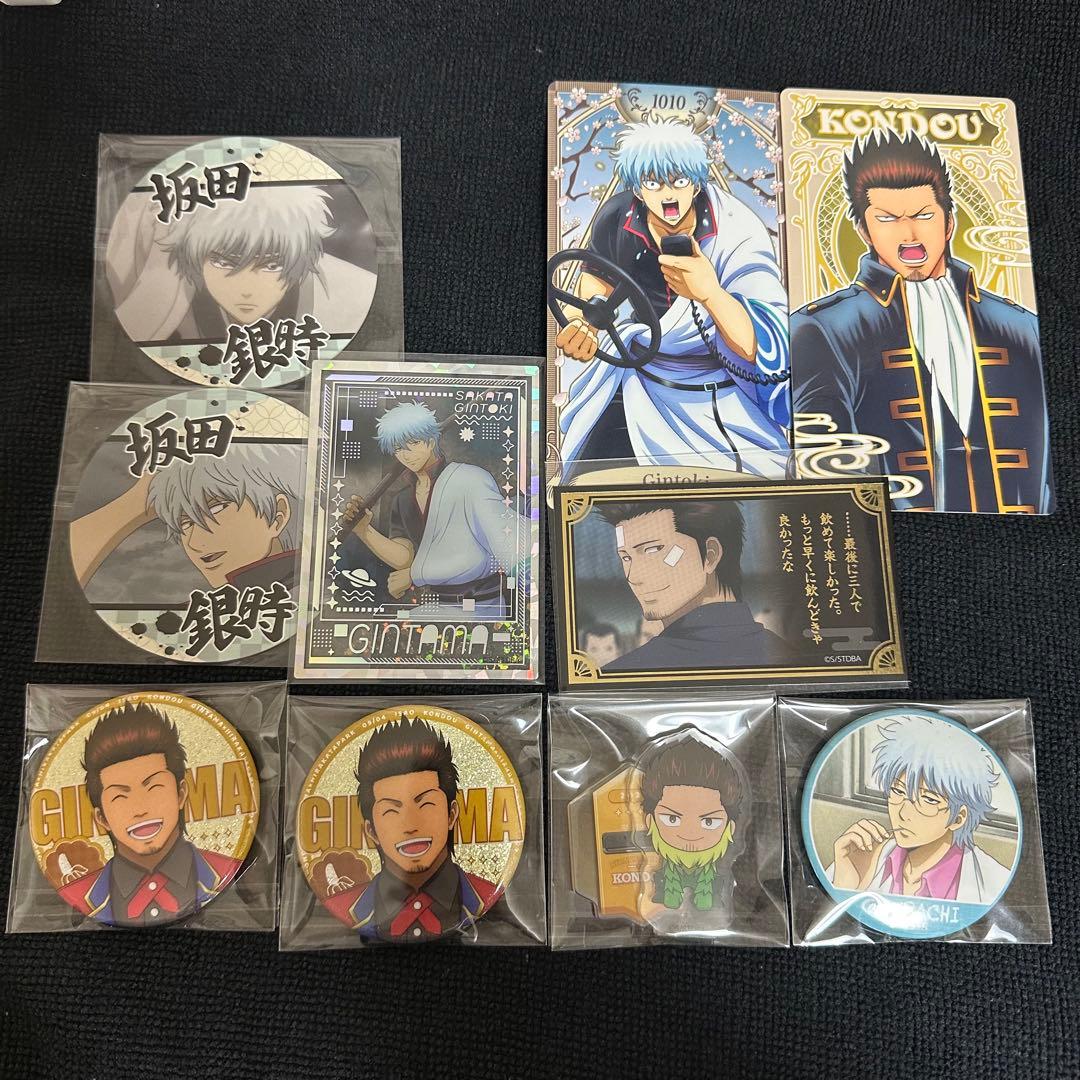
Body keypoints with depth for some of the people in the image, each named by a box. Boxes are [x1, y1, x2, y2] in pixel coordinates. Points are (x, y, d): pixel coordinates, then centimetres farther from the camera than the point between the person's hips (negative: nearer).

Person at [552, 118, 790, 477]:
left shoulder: (735, 233, -24)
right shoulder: (618, 216, -13)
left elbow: (764, 347, -32)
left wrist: (710, 292, -50)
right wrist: (581, 321, -15)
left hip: (722, 395, -3)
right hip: (640, 377, 4)